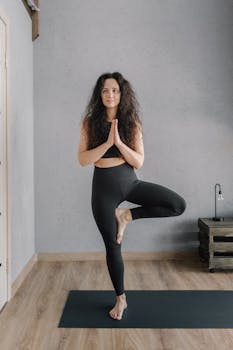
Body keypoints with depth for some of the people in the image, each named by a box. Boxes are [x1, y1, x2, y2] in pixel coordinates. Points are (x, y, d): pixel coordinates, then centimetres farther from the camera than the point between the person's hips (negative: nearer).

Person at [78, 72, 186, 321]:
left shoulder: (132, 122, -1)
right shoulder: (90, 122, -3)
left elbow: (139, 161, -6)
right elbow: (83, 159, -10)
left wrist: (119, 142, -20)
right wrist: (107, 143, -21)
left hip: (130, 182, 2)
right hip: (104, 186, -2)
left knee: (178, 205, -15)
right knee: (112, 246, 6)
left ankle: (126, 216, 0)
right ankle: (120, 299, 27)